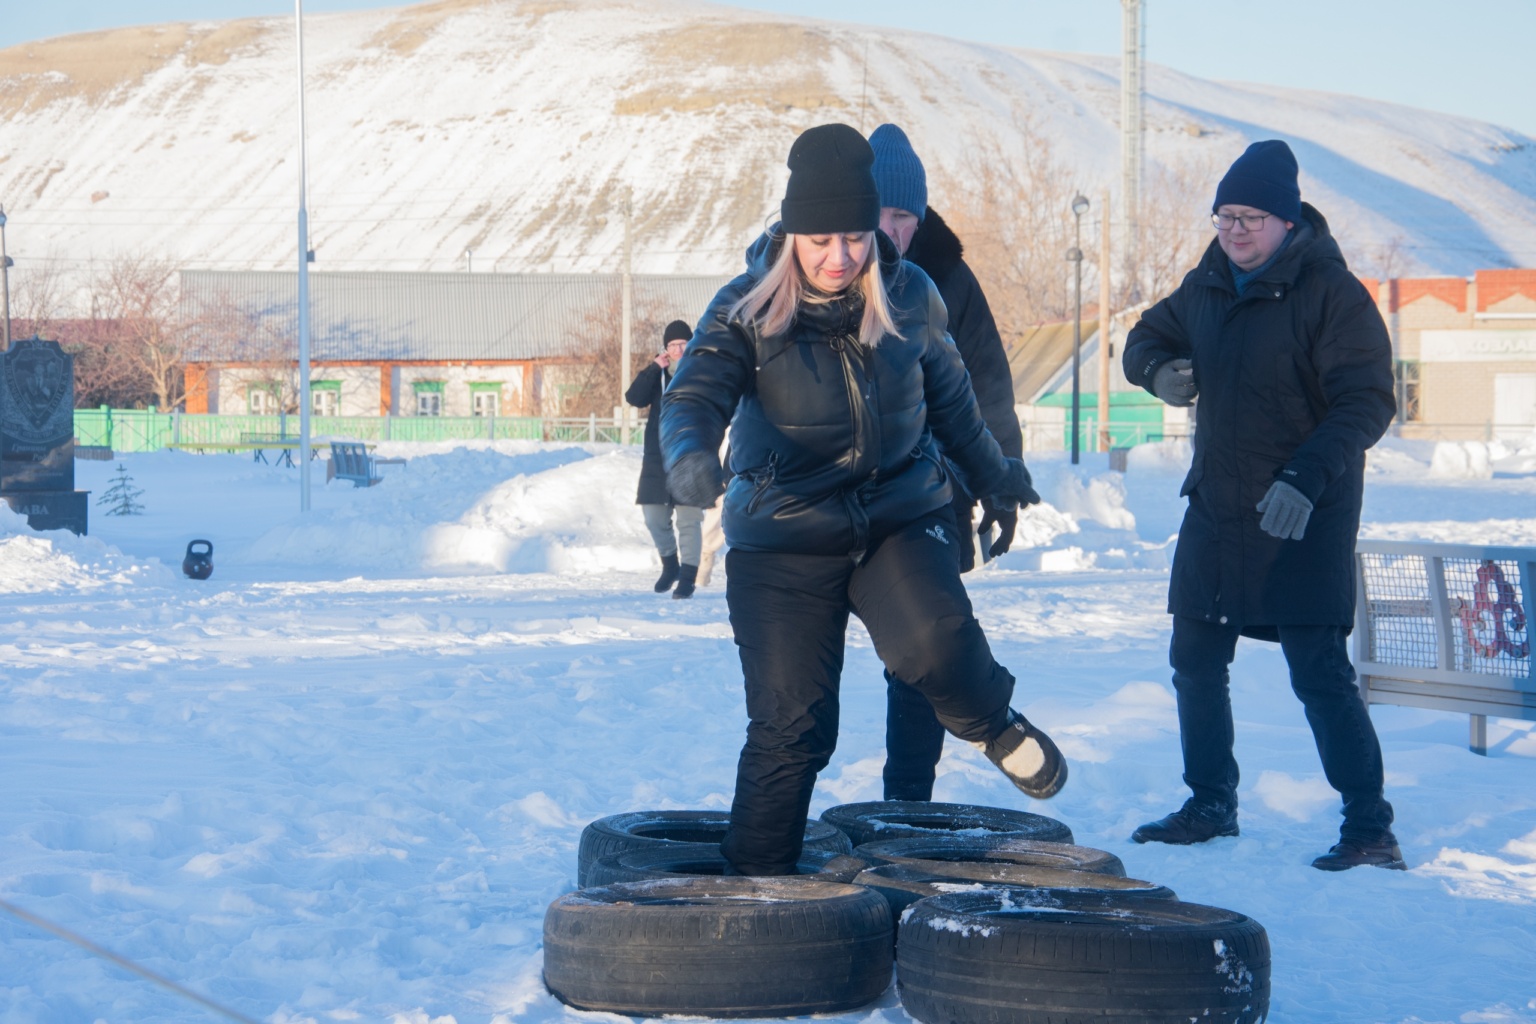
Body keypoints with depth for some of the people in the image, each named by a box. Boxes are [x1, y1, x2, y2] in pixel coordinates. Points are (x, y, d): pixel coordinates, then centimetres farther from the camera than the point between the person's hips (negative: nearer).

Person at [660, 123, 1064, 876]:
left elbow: (949, 398, 16)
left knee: (933, 639, -28)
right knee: (788, 725, -4)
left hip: (901, 516, 1)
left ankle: (993, 723, 4)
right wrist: (690, 453, -48)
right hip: (783, 538, -1)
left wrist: (994, 475, 31)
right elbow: (695, 396, -25)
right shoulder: (747, 310, -11)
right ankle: (755, 883, 12)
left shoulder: (910, 297, -2)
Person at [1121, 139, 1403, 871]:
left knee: (1319, 672, -12)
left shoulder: (1331, 292, -12)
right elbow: (1147, 338, 22)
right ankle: (1211, 806, 30)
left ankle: (1370, 829, -7)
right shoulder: (1207, 287, 8)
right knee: (1196, 661, 13)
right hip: (1216, 509, 7)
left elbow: (1368, 400, -17)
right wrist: (1159, 371, -4)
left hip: (1304, 519, -7)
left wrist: (1308, 477, -29)